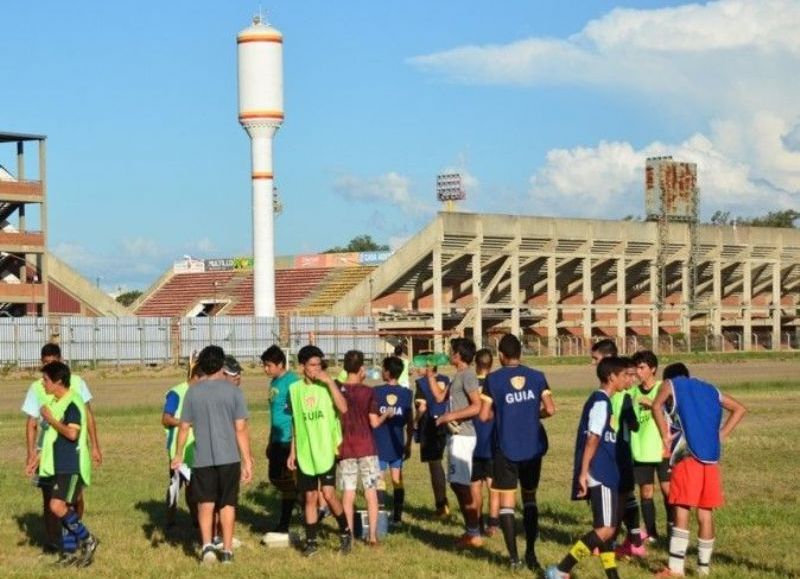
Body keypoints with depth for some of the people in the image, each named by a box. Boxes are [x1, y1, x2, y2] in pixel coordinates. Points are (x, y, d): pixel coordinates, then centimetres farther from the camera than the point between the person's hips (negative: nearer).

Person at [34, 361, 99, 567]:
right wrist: (40, 456, 21)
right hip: (58, 465, 9)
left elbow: (72, 433, -26)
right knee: (66, 508, 10)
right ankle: (69, 553, 16)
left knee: (58, 506, -18)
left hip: (72, 466, -9)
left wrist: (50, 419, -17)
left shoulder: (73, 403, -16)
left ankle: (88, 540, -4)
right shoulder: (55, 402, 13)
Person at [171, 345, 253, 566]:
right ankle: (227, 551, 13)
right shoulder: (233, 391, -3)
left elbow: (184, 427, 5)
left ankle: (207, 545, -7)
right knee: (227, 504, 10)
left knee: (205, 504, 9)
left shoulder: (193, 392, 1)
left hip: (203, 458, 1)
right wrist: (247, 461, 0)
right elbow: (241, 429, -5)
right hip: (229, 457, -1)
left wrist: (179, 454, 18)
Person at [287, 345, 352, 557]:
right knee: (310, 497, 6)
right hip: (304, 452, 3)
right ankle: (311, 541, 15)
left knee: (328, 493, -11)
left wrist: (330, 382, -21)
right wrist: (293, 451, 11)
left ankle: (345, 531, 10)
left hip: (326, 449, -3)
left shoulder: (327, 386, -3)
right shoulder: (295, 389, 5)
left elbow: (343, 408, -20)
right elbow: (295, 423, 12)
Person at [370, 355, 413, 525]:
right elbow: (410, 423, 3)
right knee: (397, 480, 9)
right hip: (397, 444, 3)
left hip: (380, 444, -3)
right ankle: (397, 516, 11)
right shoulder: (406, 393, -2)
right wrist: (408, 444, 12)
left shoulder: (376, 392, -10)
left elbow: (373, 421, -11)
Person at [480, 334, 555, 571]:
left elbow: (484, 415, -8)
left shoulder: (493, 379, -6)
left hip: (506, 448, -3)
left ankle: (514, 556, -3)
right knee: (529, 498, 16)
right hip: (533, 447, 3)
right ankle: (531, 553, 13)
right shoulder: (536, 377, 1)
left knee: (507, 500, 4)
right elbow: (550, 409, -5)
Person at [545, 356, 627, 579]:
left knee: (605, 527, 11)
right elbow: (592, 439, -19)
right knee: (606, 529, -12)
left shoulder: (599, 400, 17)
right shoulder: (601, 402, -12)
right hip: (599, 475, -10)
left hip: (603, 474, 10)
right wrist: (583, 472, -24)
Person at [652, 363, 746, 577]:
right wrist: (721, 435, 18)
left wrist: (665, 436, -4)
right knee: (706, 513, 10)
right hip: (711, 458, 5)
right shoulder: (709, 389, 24)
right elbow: (739, 409, 23)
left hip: (687, 455, -5)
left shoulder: (671, 384, 10)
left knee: (682, 510, -7)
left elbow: (657, 406, -10)